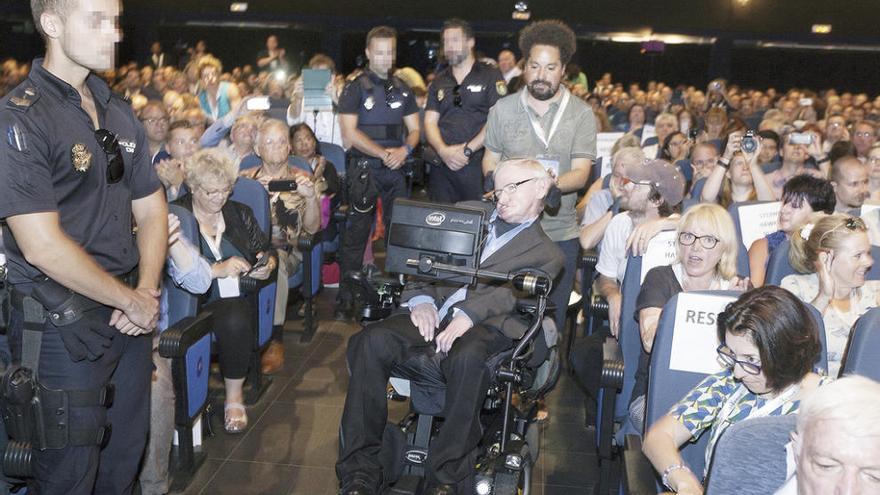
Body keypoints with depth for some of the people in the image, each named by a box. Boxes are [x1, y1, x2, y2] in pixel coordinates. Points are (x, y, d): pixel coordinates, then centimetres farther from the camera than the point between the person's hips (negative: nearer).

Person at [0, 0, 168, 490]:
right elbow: (42, 246, -20)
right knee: (68, 475, 8)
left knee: (124, 462, 17)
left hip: (130, 316, 6)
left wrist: (147, 291, -3)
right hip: (62, 329, -6)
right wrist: (132, 300, -12)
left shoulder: (120, 113, 10)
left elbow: (151, 209, 12)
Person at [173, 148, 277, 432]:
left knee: (237, 320, -32)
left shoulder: (239, 213, 20)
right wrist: (217, 269, -17)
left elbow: (266, 250, 25)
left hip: (239, 298, 3)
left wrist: (267, 265, 1)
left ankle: (235, 398, -13)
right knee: (234, 321, -36)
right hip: (196, 301, -3)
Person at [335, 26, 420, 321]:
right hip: (364, 167, -5)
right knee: (356, 234, -5)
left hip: (396, 167, 5)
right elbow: (349, 133, -9)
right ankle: (346, 298, -1)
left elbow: (414, 129, 15)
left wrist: (405, 149, -7)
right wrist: (384, 153, -14)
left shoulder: (402, 89, 14)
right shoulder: (356, 87, -1)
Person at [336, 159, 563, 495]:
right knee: (371, 341, -26)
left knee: (467, 357, -38)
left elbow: (511, 291, -3)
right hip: (433, 313, 3)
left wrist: (466, 316, -21)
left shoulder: (546, 254, 16)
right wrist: (422, 300, -3)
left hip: (483, 325, -3)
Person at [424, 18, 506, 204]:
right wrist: (444, 151, -8)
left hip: (476, 163, -4)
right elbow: (430, 122, 10)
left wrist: (467, 149, -13)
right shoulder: (439, 81, 17)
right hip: (441, 165, 4)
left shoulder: (490, 76, 2)